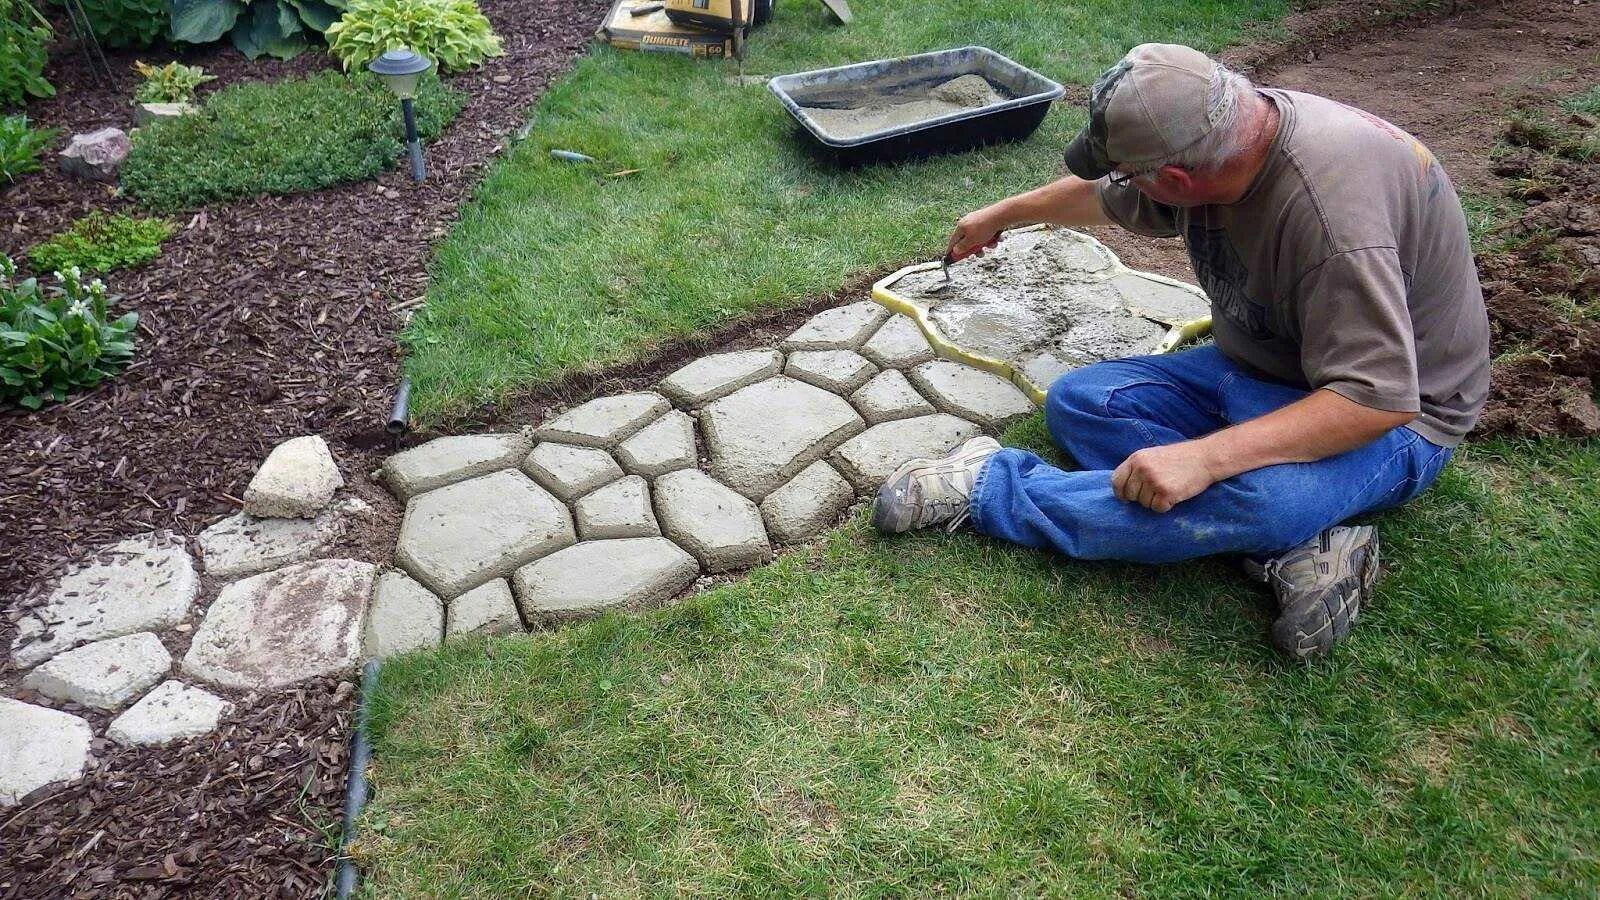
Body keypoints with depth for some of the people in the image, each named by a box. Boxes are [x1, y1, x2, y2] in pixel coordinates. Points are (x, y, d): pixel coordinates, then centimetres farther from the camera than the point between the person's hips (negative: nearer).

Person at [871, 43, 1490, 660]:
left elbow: (1376, 398, -35)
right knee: (1074, 403, -10)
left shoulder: (1333, 213, -35)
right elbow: (1105, 196, 13)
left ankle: (991, 489, -24)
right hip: (1254, 371, 8)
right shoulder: (1211, 135, -8)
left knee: (1257, 495, -40)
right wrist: (1002, 214, 27)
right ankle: (1290, 547, -19)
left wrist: (1203, 456, -41)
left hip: (1392, 417, -8)